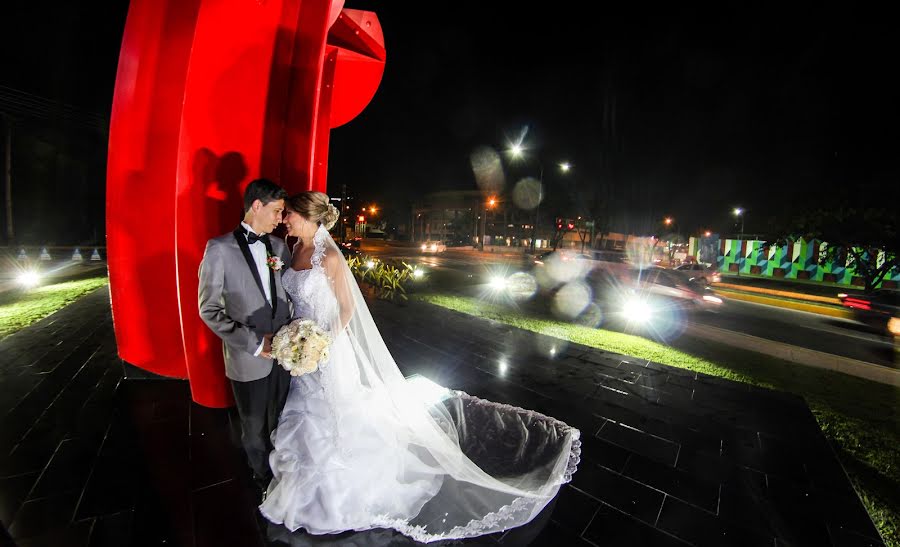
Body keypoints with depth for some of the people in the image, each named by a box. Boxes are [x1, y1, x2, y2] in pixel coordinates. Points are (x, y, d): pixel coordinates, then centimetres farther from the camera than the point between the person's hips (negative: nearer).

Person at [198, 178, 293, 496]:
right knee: (255, 426, 19)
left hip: (283, 352, 4)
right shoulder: (220, 248, -12)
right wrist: (253, 343, -16)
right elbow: (209, 309, -11)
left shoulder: (279, 246, 2)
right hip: (248, 359, -3)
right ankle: (262, 475, 45)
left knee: (280, 420, 21)